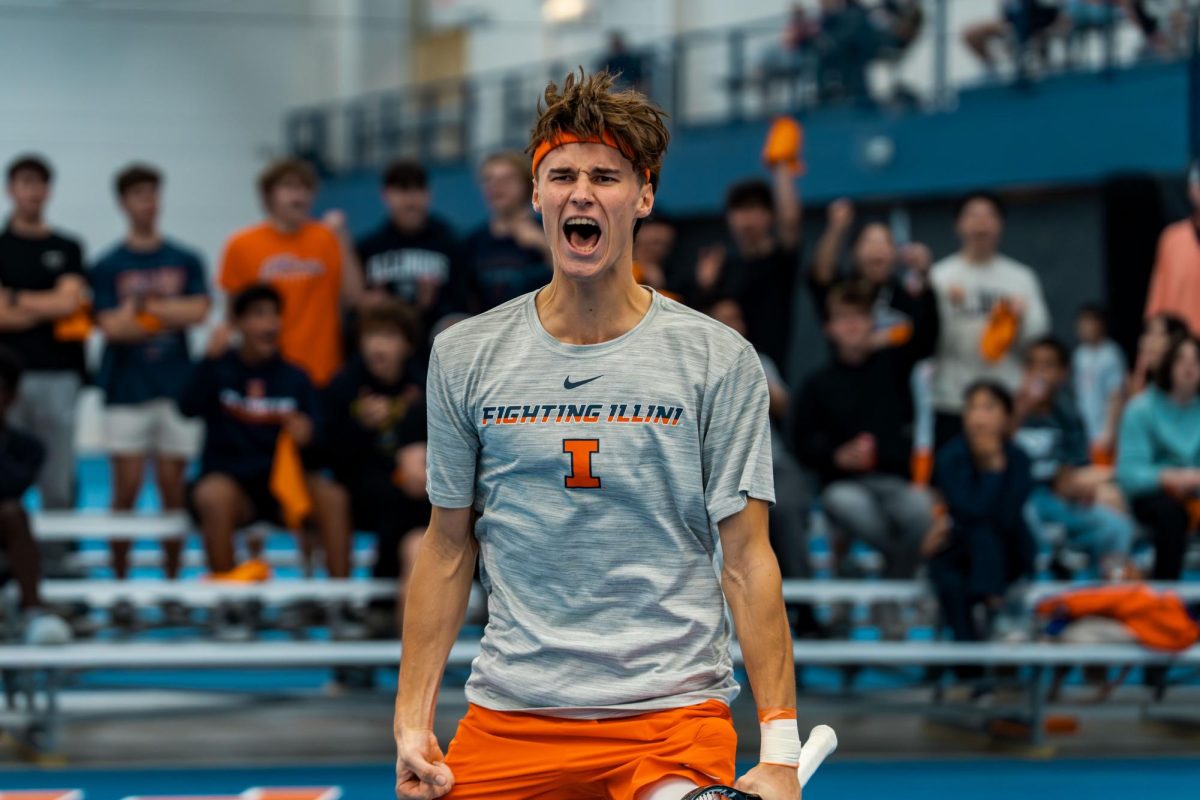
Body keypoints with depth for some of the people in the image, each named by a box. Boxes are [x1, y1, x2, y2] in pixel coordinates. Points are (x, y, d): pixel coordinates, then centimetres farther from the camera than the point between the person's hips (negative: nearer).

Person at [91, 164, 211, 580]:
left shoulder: (186, 261, 8)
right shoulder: (108, 266, 4)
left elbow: (198, 311, -6)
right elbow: (111, 326, -6)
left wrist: (144, 305, -8)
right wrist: (170, 317, -5)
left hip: (176, 387, 1)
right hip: (126, 390, -1)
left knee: (172, 486, 2)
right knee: (126, 487, -4)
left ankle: (172, 576, 8)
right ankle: (119, 576, 3)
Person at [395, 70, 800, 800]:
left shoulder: (719, 360, -1)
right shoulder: (464, 356, 6)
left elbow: (748, 560, -2)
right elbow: (449, 549, 11)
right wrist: (412, 721, 5)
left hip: (674, 713, -2)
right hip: (509, 713, 2)